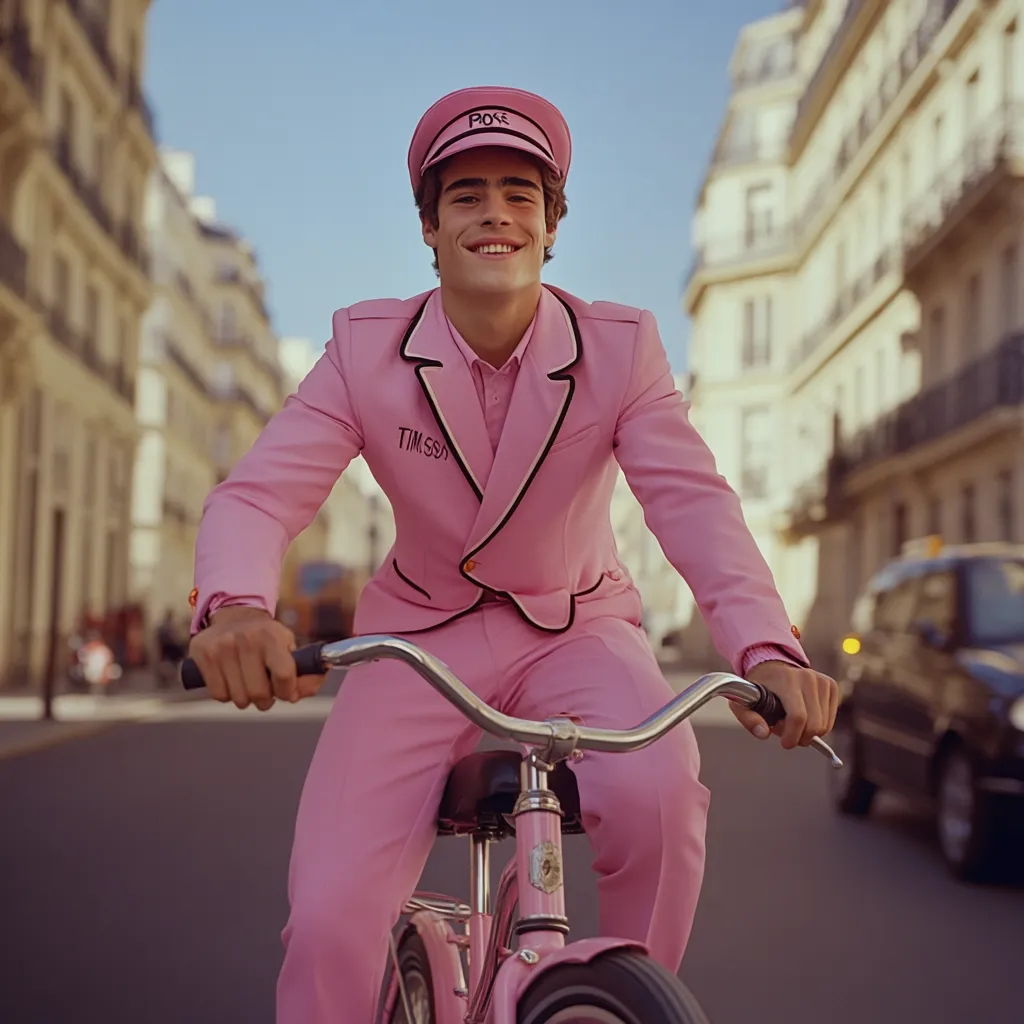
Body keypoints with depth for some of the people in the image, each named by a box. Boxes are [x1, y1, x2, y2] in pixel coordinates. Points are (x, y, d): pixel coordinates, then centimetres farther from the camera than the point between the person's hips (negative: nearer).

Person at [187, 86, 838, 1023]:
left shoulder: (620, 348, -9)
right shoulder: (368, 348, -9)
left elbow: (693, 499, -23)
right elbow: (257, 494, -18)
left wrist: (766, 649, -42)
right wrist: (235, 608, -43)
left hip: (577, 630, 0)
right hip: (422, 638, 0)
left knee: (659, 788, -33)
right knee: (329, 921, -19)